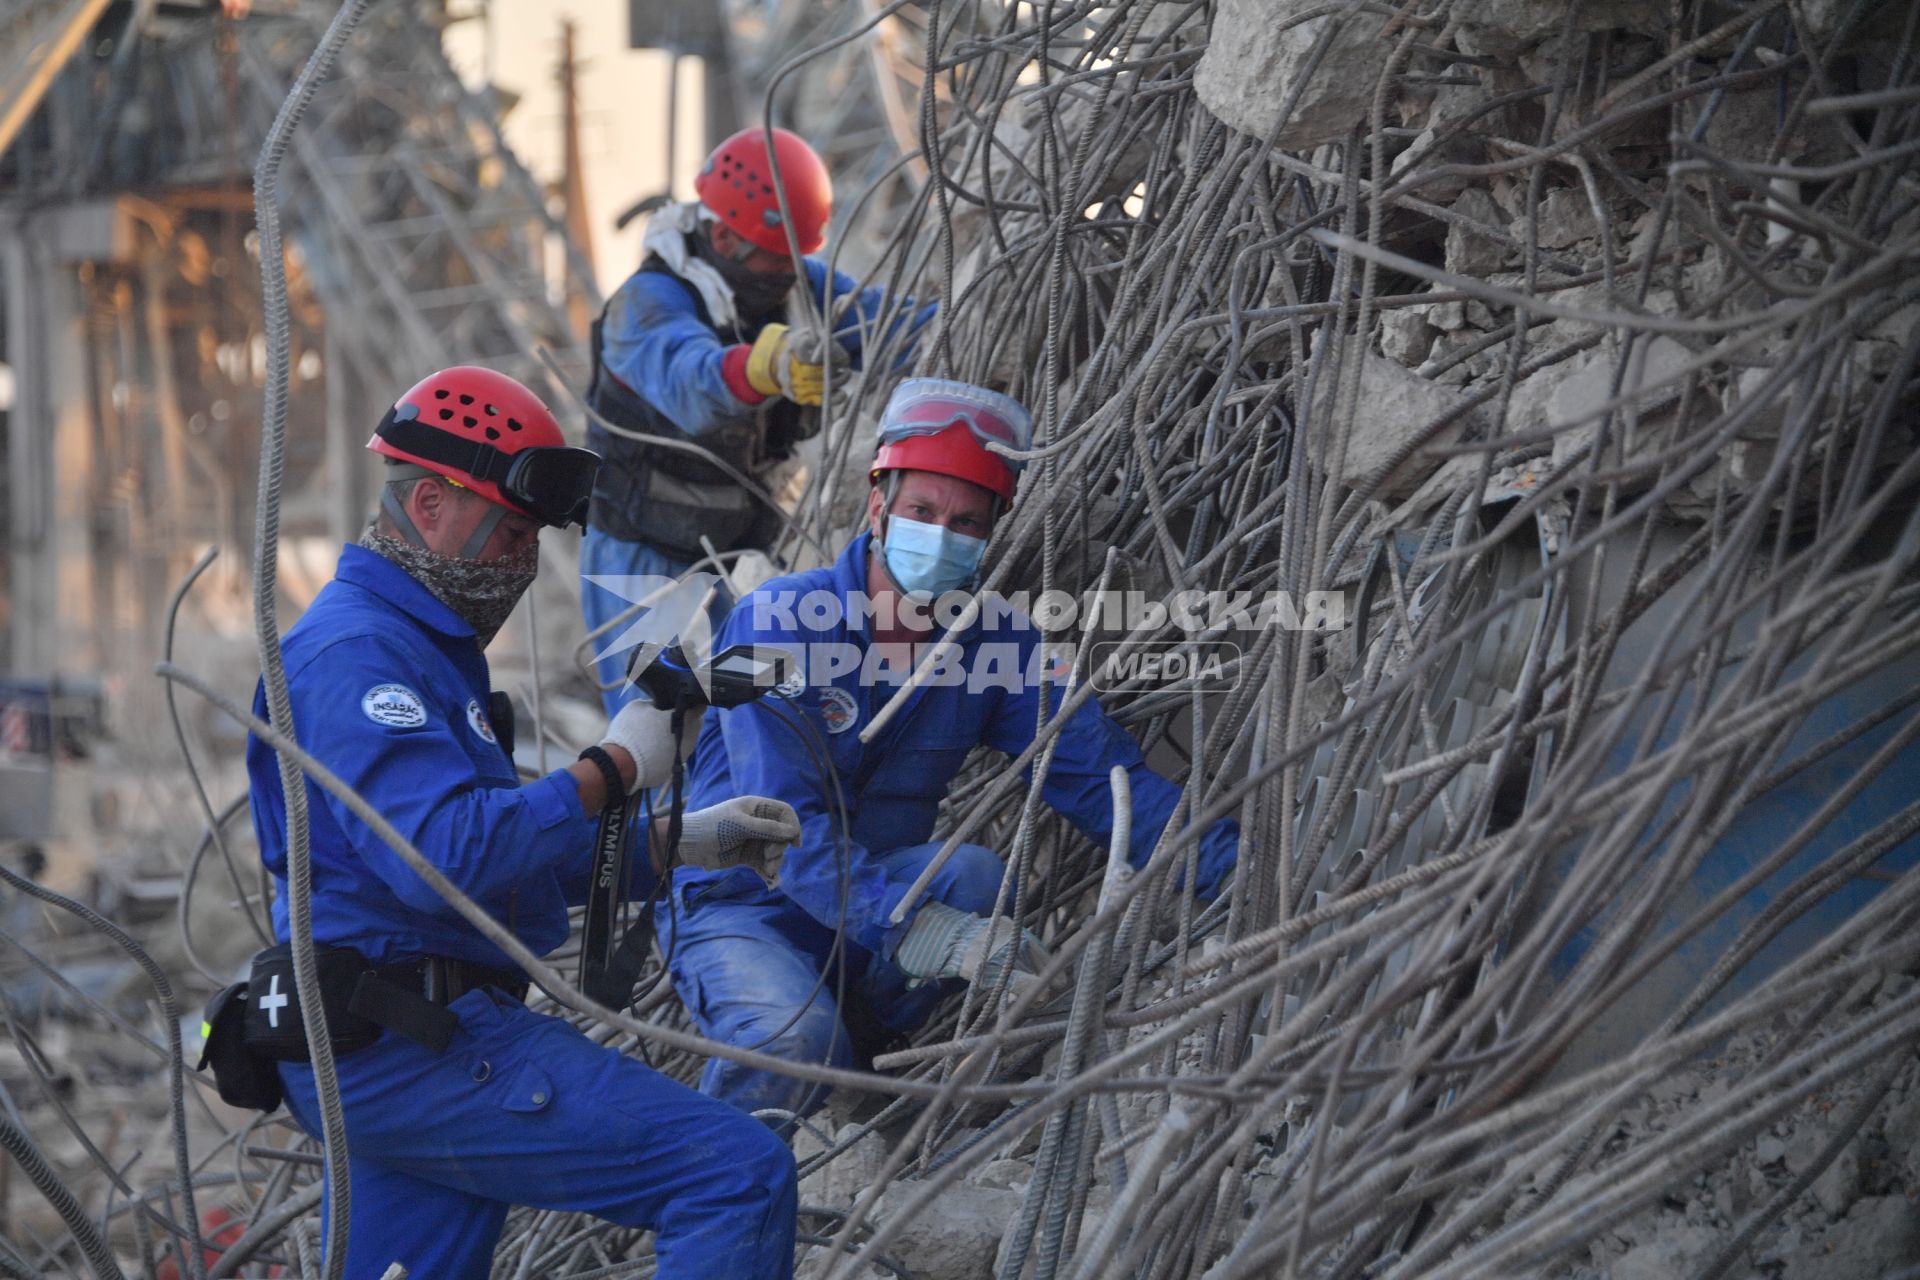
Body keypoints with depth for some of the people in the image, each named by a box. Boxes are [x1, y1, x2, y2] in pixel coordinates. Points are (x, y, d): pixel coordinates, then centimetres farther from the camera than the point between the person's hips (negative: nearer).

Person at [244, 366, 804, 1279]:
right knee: (741, 1175, -16)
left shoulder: (425, 645, 23)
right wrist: (613, 768, -15)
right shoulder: (355, 649, -12)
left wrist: (684, 841, 16)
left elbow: (521, 852, 26)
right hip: (409, 1046, -11)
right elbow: (446, 856, -25)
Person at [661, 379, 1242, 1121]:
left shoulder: (998, 643, -2)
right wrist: (914, 929, -40)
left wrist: (1234, 864, -27)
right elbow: (784, 825, -26)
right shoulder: (779, 623, -17)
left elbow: (1099, 774, -10)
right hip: (742, 904, -4)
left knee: (974, 872, -28)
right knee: (794, 1039, -34)